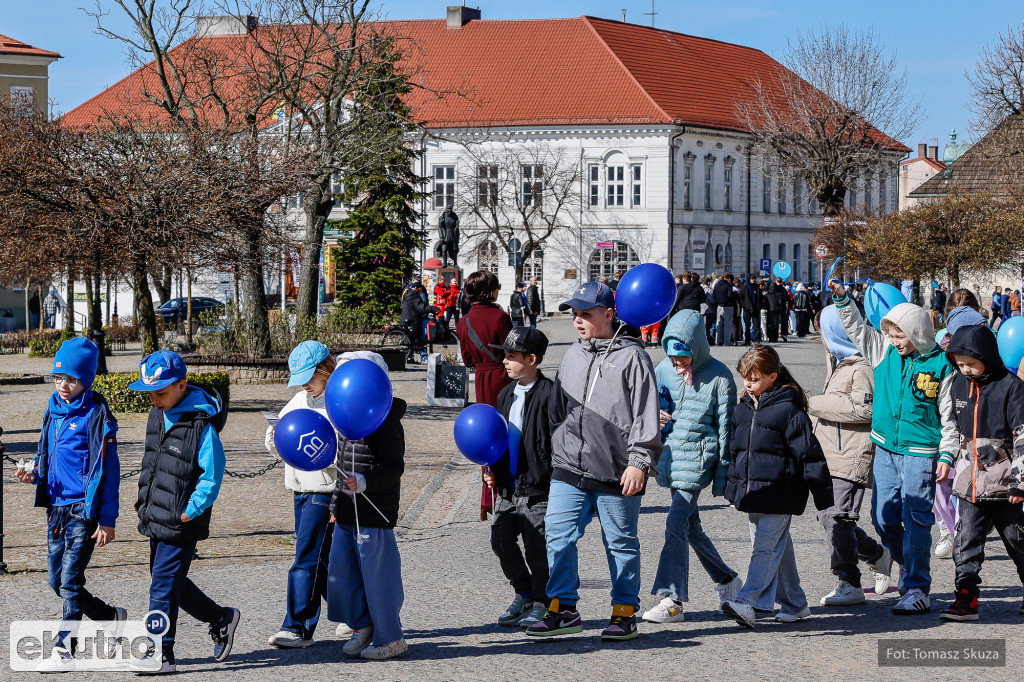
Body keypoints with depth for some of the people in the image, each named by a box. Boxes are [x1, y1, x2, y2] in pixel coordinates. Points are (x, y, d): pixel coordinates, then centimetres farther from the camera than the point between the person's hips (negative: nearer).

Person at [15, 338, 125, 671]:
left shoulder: (96, 416, -11)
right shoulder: (53, 411, 10)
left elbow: (108, 471, -12)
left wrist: (107, 521, -15)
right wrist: (35, 474, -2)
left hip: (84, 510, -8)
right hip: (56, 507, 8)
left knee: (70, 581, -7)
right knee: (56, 580, 11)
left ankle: (65, 650, 1)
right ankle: (112, 618, 30)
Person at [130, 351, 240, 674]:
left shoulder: (201, 425, -18)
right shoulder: (158, 417, 9)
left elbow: (212, 475, -17)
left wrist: (190, 512, -18)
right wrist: (145, 503, 16)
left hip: (181, 524, -9)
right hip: (156, 519, 9)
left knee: (163, 585, -7)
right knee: (169, 580, 17)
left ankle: (161, 654, 1)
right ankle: (220, 619, 34)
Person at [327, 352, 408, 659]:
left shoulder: (385, 421, -14)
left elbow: (394, 467, -20)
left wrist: (364, 482, -33)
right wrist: (337, 505, 23)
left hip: (374, 515, -9)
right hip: (348, 515, 9)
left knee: (377, 575, -3)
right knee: (341, 571, 11)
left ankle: (390, 638, 9)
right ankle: (363, 626, 26)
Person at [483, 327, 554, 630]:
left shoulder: (549, 394, -11)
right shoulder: (506, 394, 13)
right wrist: (493, 469, 11)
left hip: (538, 486, -7)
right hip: (508, 485, 8)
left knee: (536, 547, -2)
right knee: (501, 540, 7)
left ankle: (540, 603, 11)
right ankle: (524, 593, 25)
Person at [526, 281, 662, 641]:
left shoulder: (632, 357, -5)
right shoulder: (572, 356, 14)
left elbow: (646, 416, -9)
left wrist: (639, 462, -15)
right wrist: (557, 452, 20)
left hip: (616, 473, -5)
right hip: (568, 468, 5)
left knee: (621, 543, 6)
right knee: (559, 536, -2)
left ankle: (625, 612, 16)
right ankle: (563, 609, 6)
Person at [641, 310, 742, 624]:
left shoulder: (718, 376, -8)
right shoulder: (664, 369, 7)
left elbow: (725, 427, -4)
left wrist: (722, 476, -5)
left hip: (698, 457, -7)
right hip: (671, 454, 7)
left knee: (676, 523, -16)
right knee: (690, 526, 14)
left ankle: (672, 600, -14)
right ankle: (727, 580, 33)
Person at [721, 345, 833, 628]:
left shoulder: (788, 410, -11)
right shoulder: (743, 409, 12)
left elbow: (809, 453, -10)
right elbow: (735, 449, 25)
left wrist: (823, 496, -9)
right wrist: (732, 487, 27)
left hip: (779, 493, -8)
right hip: (751, 493, 8)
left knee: (766, 548, -13)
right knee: (778, 549, 13)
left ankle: (748, 603, -24)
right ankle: (794, 604, 21)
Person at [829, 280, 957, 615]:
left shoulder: (941, 365, -8)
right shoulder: (885, 351, 5)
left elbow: (950, 416, -4)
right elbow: (857, 328, 15)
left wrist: (946, 456, -7)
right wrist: (841, 299, 2)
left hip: (920, 452, -5)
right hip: (886, 449, 5)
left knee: (915, 519, -7)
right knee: (884, 516, 7)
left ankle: (917, 590, -3)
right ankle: (910, 567, 29)